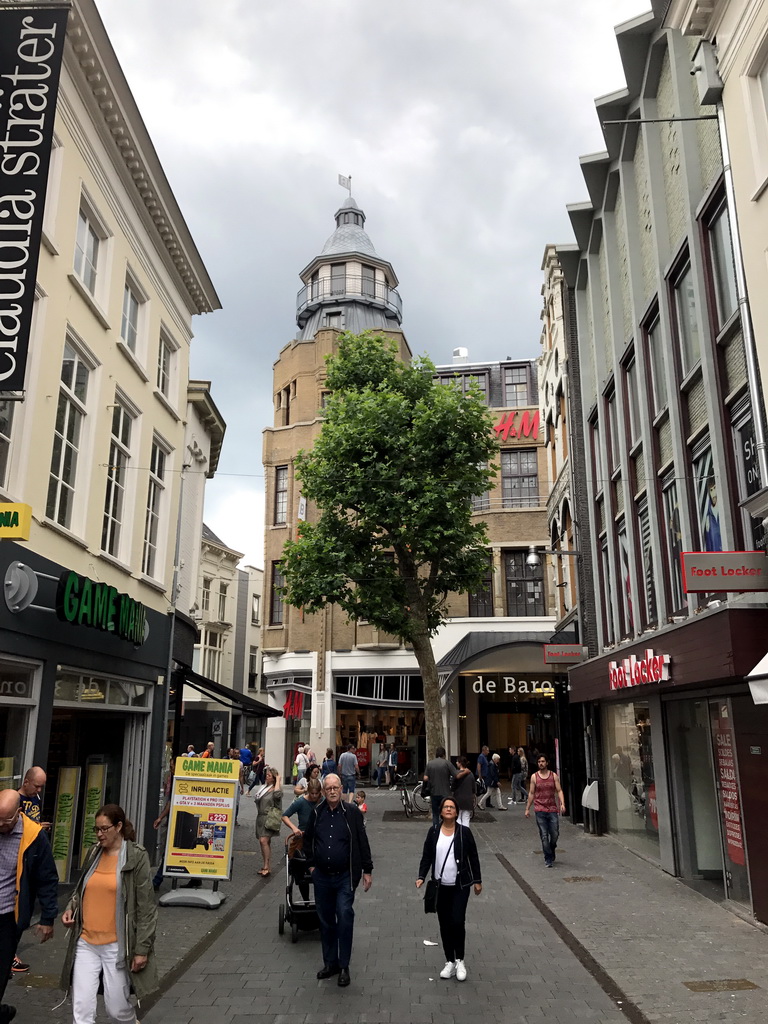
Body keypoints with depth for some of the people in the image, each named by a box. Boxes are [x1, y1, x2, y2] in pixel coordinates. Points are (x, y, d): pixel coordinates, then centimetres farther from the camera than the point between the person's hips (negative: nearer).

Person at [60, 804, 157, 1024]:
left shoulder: (136, 856, -10)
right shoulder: (93, 853, 6)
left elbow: (146, 906, -9)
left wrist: (142, 948, -10)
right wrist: (71, 907, 1)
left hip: (116, 945, -4)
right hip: (86, 943, 4)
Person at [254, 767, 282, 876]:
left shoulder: (275, 789, -7)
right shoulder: (262, 787, 13)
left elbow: (277, 794, -30)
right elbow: (256, 799, 23)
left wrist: (278, 780, -20)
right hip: (260, 817, 7)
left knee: (264, 840, -18)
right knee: (265, 842, 13)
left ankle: (266, 867, -14)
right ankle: (266, 866, 20)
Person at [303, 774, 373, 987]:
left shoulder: (352, 812, -8)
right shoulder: (317, 813, 2)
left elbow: (362, 842, -4)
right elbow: (308, 839, 17)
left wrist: (367, 870, -4)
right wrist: (311, 864, 11)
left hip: (345, 876, -4)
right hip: (322, 876, 4)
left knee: (344, 918, -7)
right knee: (325, 920, 12)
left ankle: (344, 966, 7)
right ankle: (329, 962, 27)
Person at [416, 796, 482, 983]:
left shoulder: (464, 832, -4)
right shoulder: (433, 832, 0)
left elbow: (473, 857, 3)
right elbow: (426, 856, 3)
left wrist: (477, 880, 5)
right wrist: (421, 877, -8)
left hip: (460, 886, -2)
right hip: (441, 886, 2)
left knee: (457, 921, -10)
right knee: (444, 925, 8)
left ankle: (460, 961, 10)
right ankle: (450, 962, 23)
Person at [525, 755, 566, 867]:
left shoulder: (553, 776, 5)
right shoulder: (534, 777, 3)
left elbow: (559, 791, 2)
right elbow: (531, 793, 8)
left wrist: (562, 804, -13)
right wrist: (527, 808, 7)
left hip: (552, 809, 1)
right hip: (540, 810, -1)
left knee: (555, 834, 3)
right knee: (544, 836, -2)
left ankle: (551, 851, 32)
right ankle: (548, 859, 8)